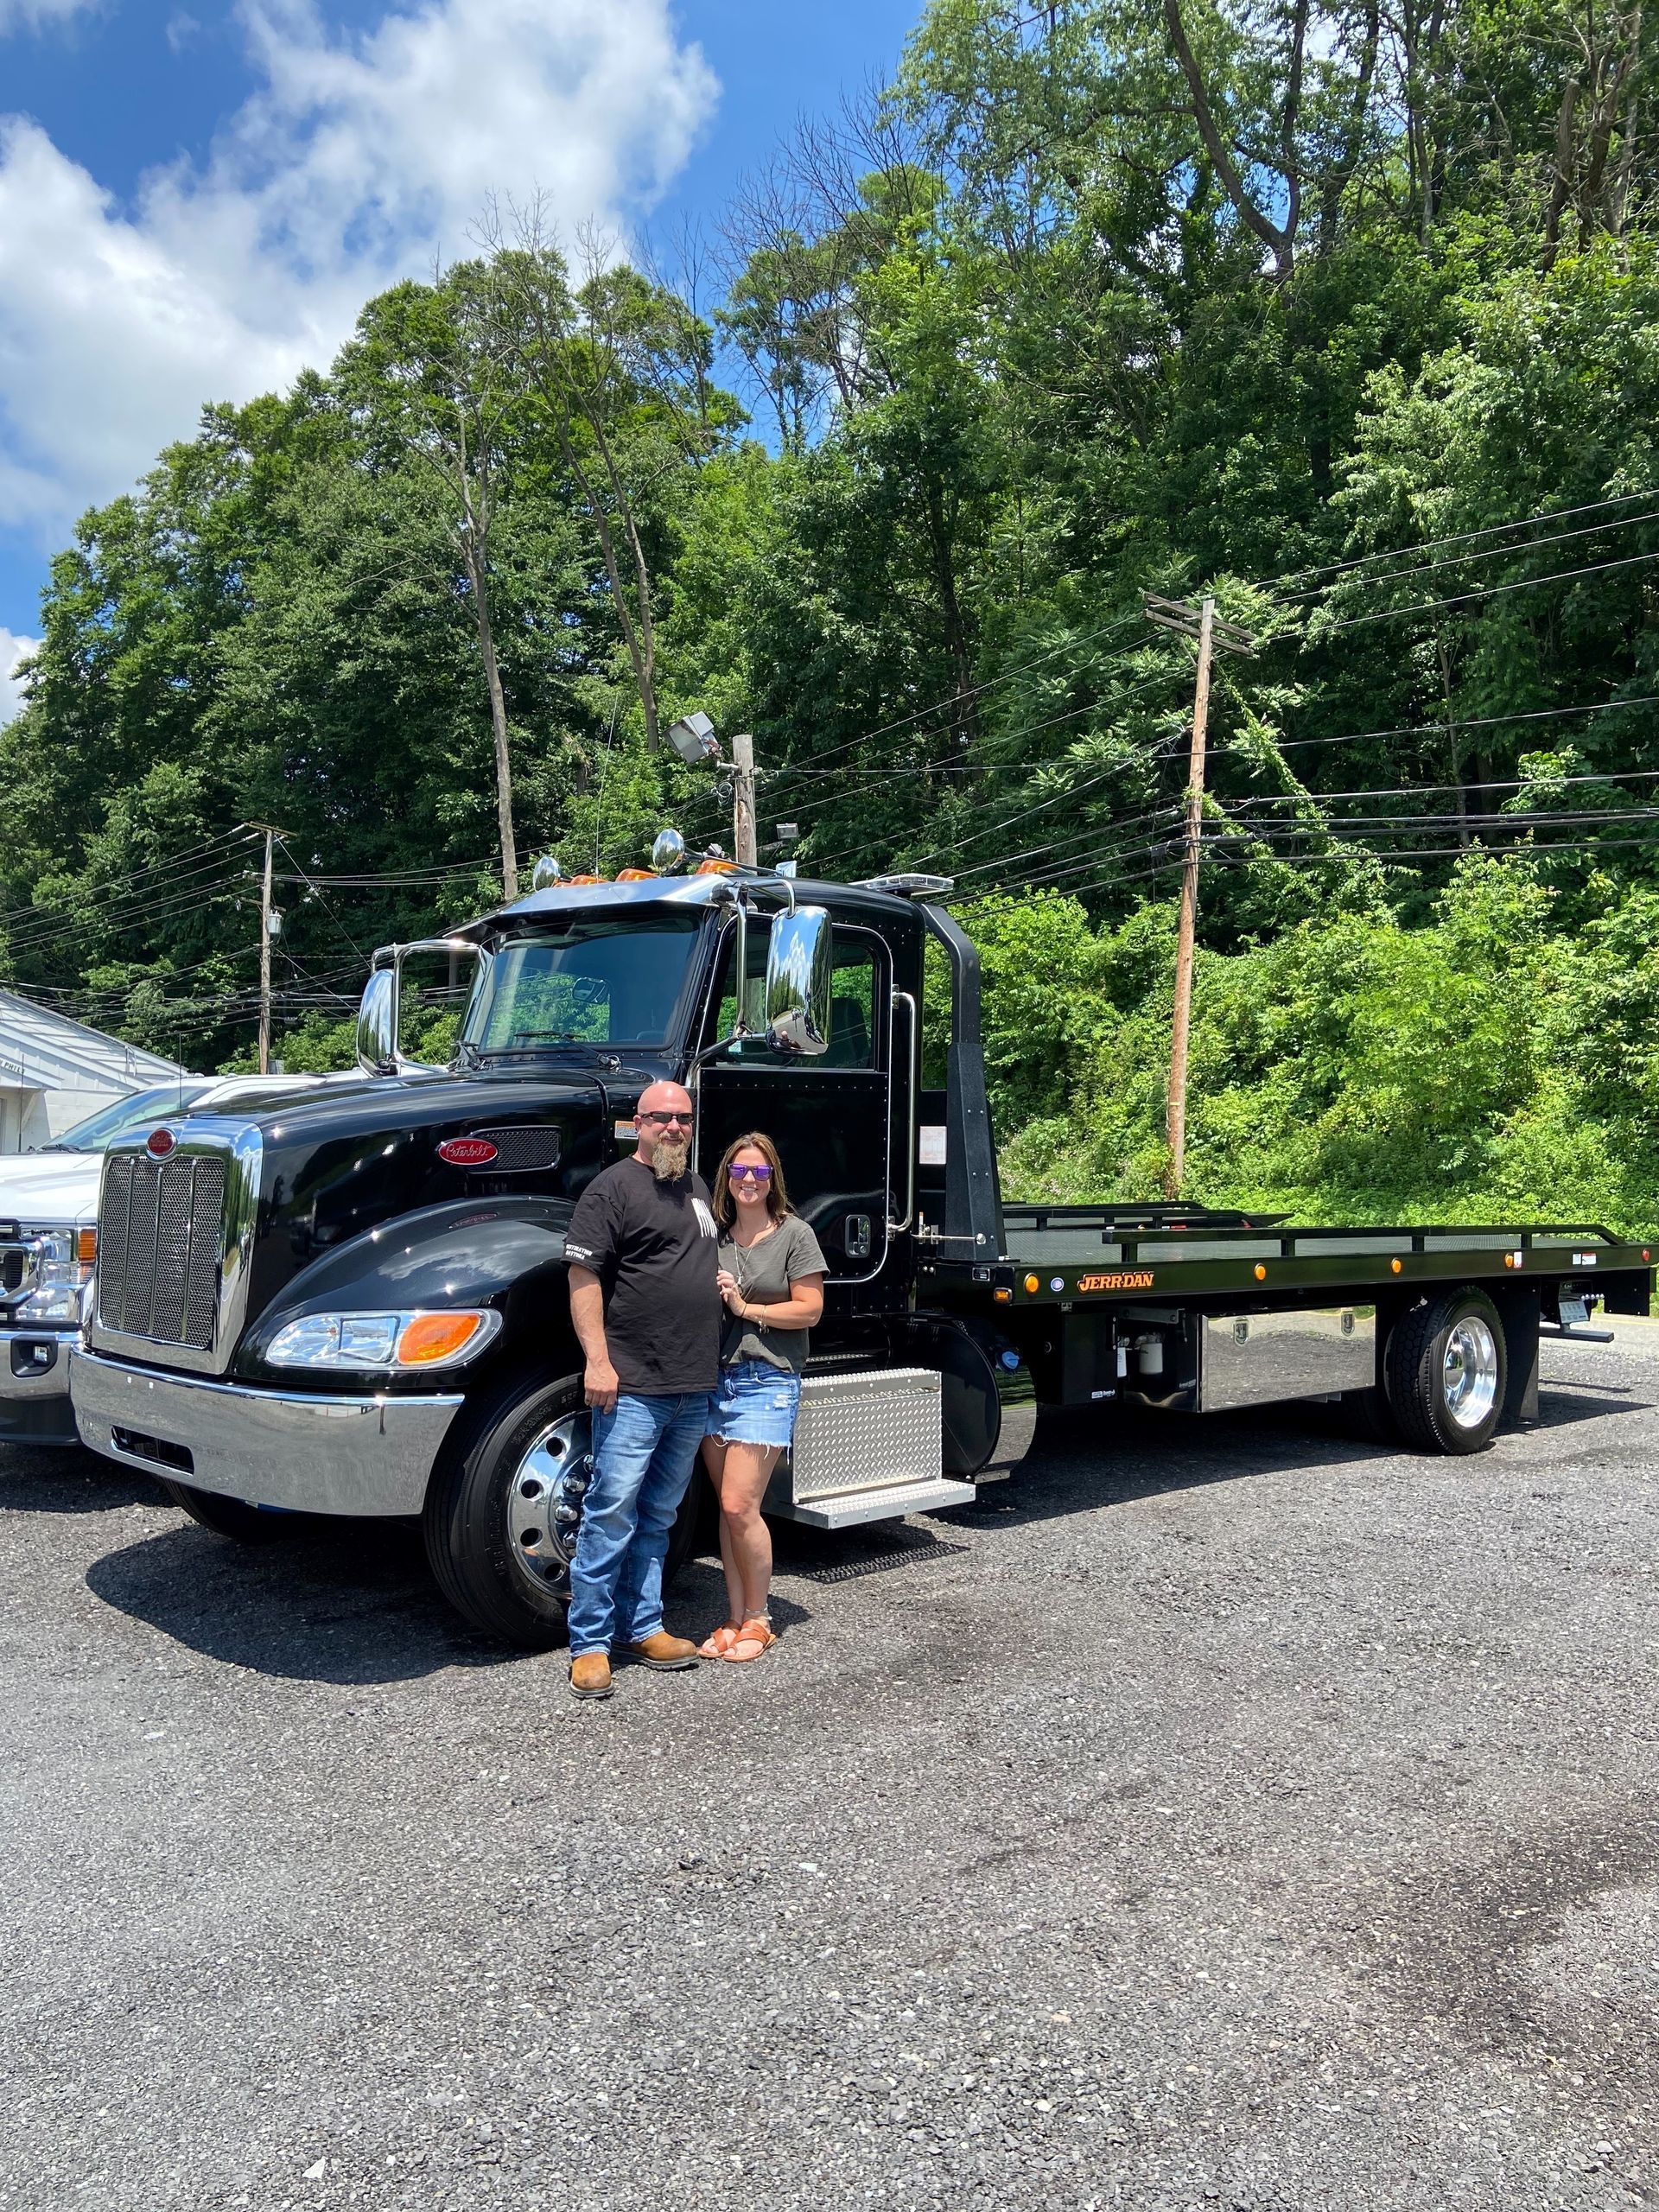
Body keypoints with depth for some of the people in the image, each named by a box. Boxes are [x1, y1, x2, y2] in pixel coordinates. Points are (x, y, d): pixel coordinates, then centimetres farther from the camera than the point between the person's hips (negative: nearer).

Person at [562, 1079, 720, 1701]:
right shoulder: (614, 1188, -7)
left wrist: (725, 1284, 13)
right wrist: (597, 1361, -19)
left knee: (658, 1515, 14)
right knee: (612, 1512, -5)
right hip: (635, 1387, -7)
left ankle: (642, 1627, 23)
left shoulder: (699, 1189, 17)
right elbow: (583, 1277, -13)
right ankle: (590, 1644, 3)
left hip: (695, 1389, 8)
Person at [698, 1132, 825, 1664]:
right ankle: (734, 1619, 17)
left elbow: (809, 1310, -5)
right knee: (728, 1508, 7)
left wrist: (746, 1307, -10)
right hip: (715, 1377, 5)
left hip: (768, 1381, -5)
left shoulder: (794, 1233, -2)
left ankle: (757, 1620, 7)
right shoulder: (714, 1234, 11)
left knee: (739, 1506, -10)